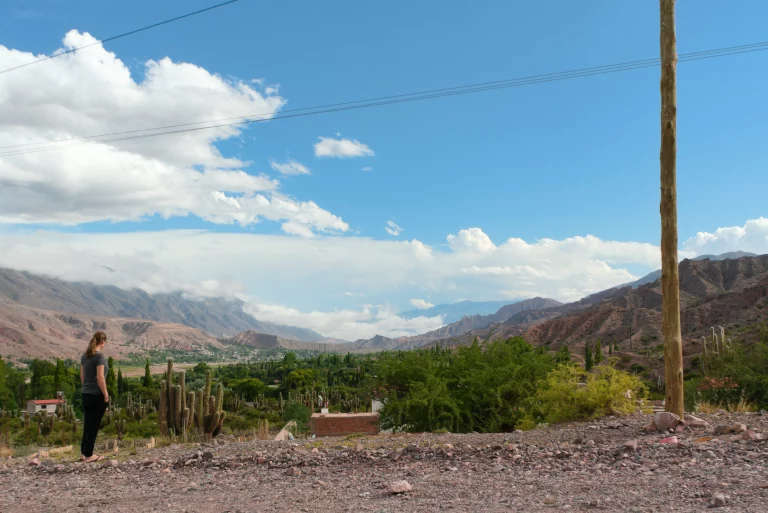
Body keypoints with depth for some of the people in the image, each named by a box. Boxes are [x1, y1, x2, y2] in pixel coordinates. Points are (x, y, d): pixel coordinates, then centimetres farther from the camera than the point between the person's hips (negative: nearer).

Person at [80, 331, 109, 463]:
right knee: (94, 425, 0)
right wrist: (106, 394, -13)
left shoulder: (85, 355, 8)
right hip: (97, 395, -8)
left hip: (86, 395, 8)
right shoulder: (100, 356, -16)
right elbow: (100, 377, -20)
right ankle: (89, 455, 5)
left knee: (87, 424, 15)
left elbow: (82, 376, 13)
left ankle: (83, 452, 20)